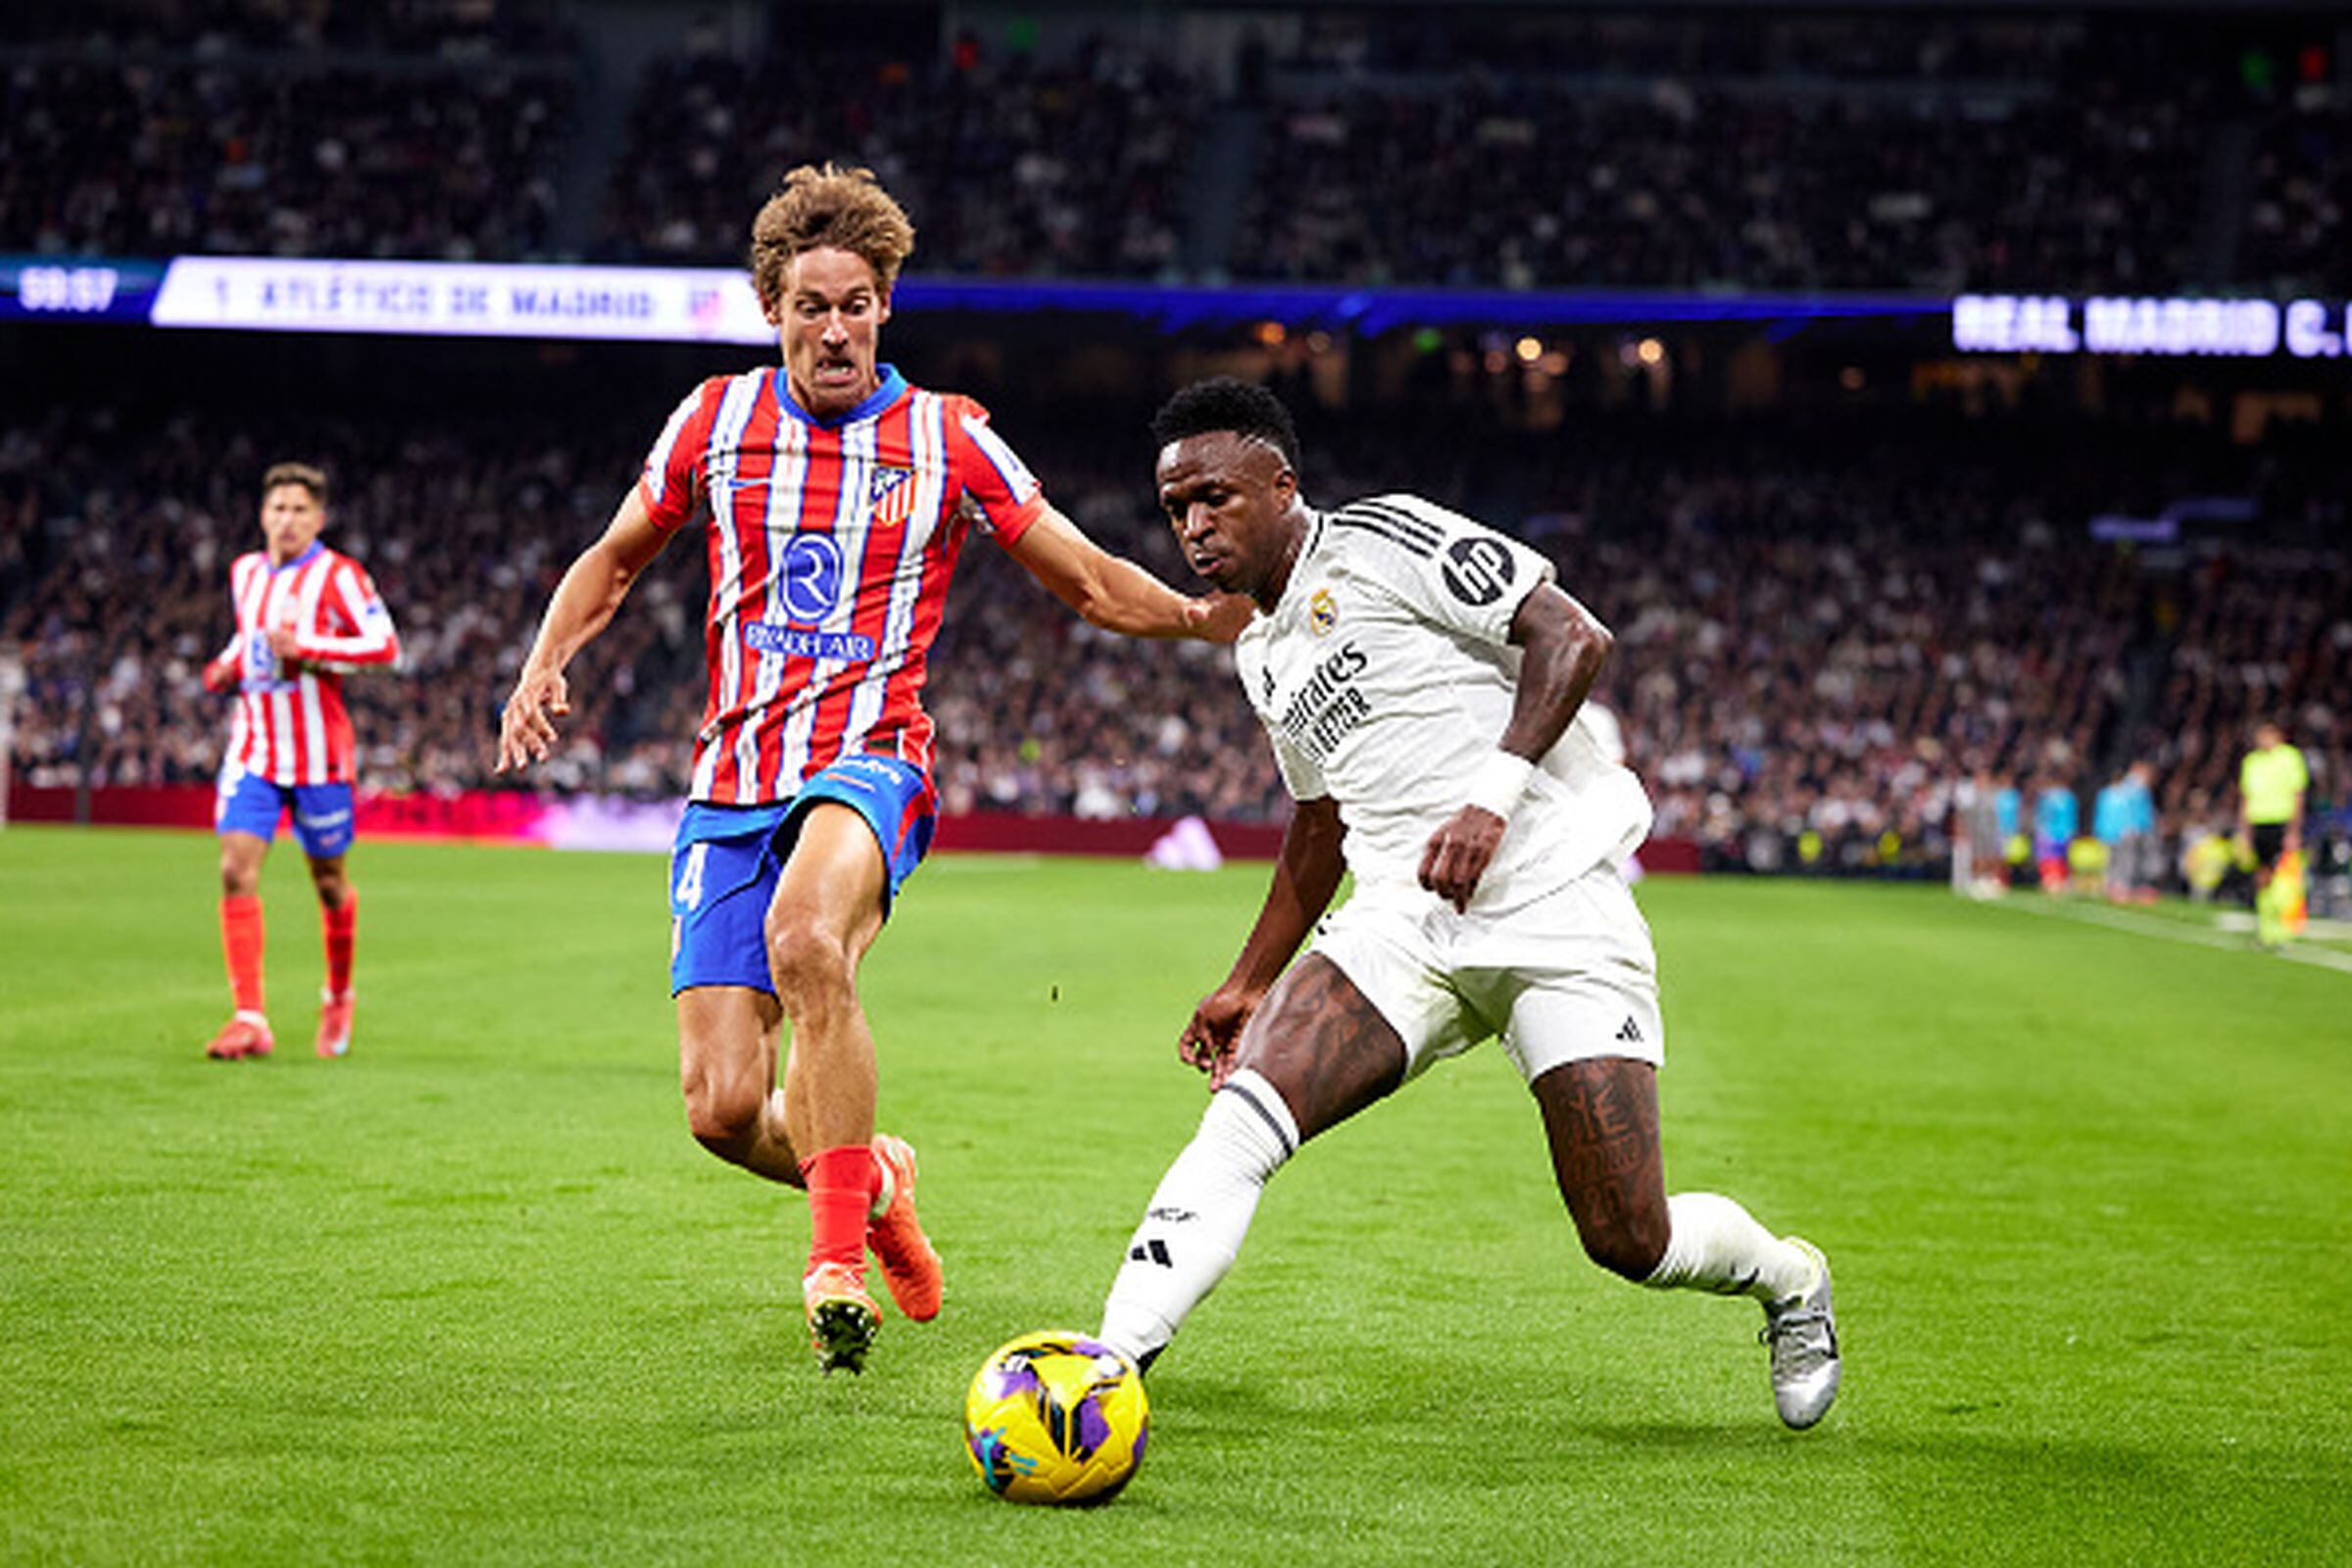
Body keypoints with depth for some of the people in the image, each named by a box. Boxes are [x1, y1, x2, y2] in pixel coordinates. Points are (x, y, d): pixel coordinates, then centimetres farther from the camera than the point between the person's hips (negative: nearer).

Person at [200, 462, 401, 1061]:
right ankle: (250, 1019, -15)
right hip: (253, 747, 4)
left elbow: (385, 644, -13)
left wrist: (307, 647, -22)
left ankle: (338, 997, 35)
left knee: (329, 883, 8)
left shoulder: (337, 575, -7)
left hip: (319, 752, -4)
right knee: (236, 871, -13)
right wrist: (229, 665, 6)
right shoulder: (245, 572, 10)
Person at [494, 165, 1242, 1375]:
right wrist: (543, 669, 5)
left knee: (806, 942, -38)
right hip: (729, 786, 3)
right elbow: (613, 562, 22)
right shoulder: (715, 420, 9)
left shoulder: (948, 439, 4)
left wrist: (1220, 614, -4)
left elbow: (1091, 583, 11)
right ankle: (870, 1185, 27)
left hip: (866, 763, -3)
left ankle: (838, 1257, -28)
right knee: (724, 1109, -7)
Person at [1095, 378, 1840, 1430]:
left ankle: (1787, 1280, 26)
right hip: (1405, 926, 6)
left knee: (1629, 1245, -7)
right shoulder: (1262, 654, 19)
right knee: (1244, 1116, -21)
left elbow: (1570, 637, -13)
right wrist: (1249, 984, 30)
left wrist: (1494, 793, -23)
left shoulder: (1383, 540, -5)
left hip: (1554, 908, -6)